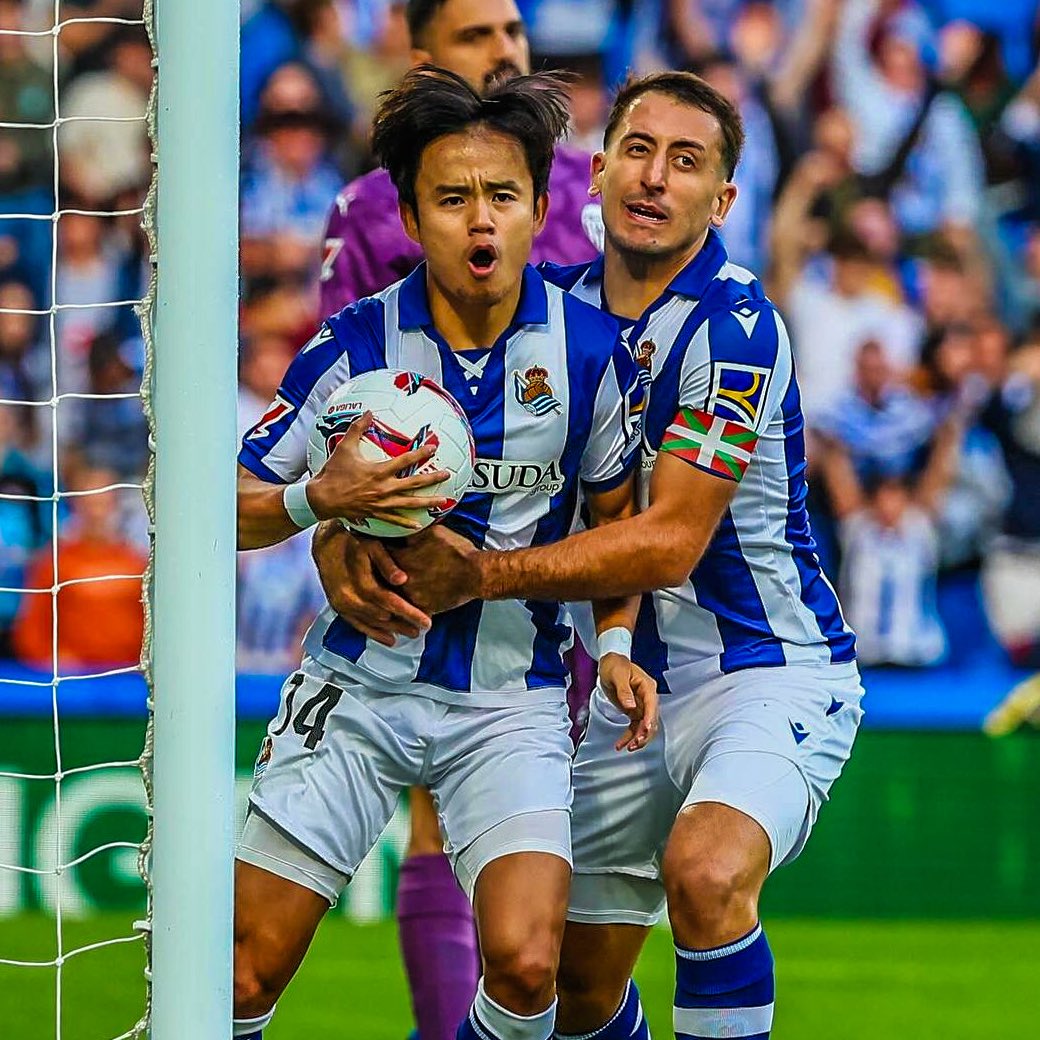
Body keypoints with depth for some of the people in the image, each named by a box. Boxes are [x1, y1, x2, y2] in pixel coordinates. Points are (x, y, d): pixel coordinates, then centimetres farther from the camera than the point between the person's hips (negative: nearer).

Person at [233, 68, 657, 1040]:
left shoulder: (589, 348, -6)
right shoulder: (355, 345, -9)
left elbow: (615, 510, 11)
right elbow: (233, 510, -2)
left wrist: (616, 643, -2)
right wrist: (319, 498, -22)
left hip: (512, 696, 0)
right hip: (359, 680, 0)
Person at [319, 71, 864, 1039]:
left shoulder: (733, 326, -18)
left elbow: (671, 541, -23)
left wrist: (485, 575, -27)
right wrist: (342, 531, -16)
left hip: (774, 672, -7)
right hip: (635, 689, 7)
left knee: (705, 872, -35)